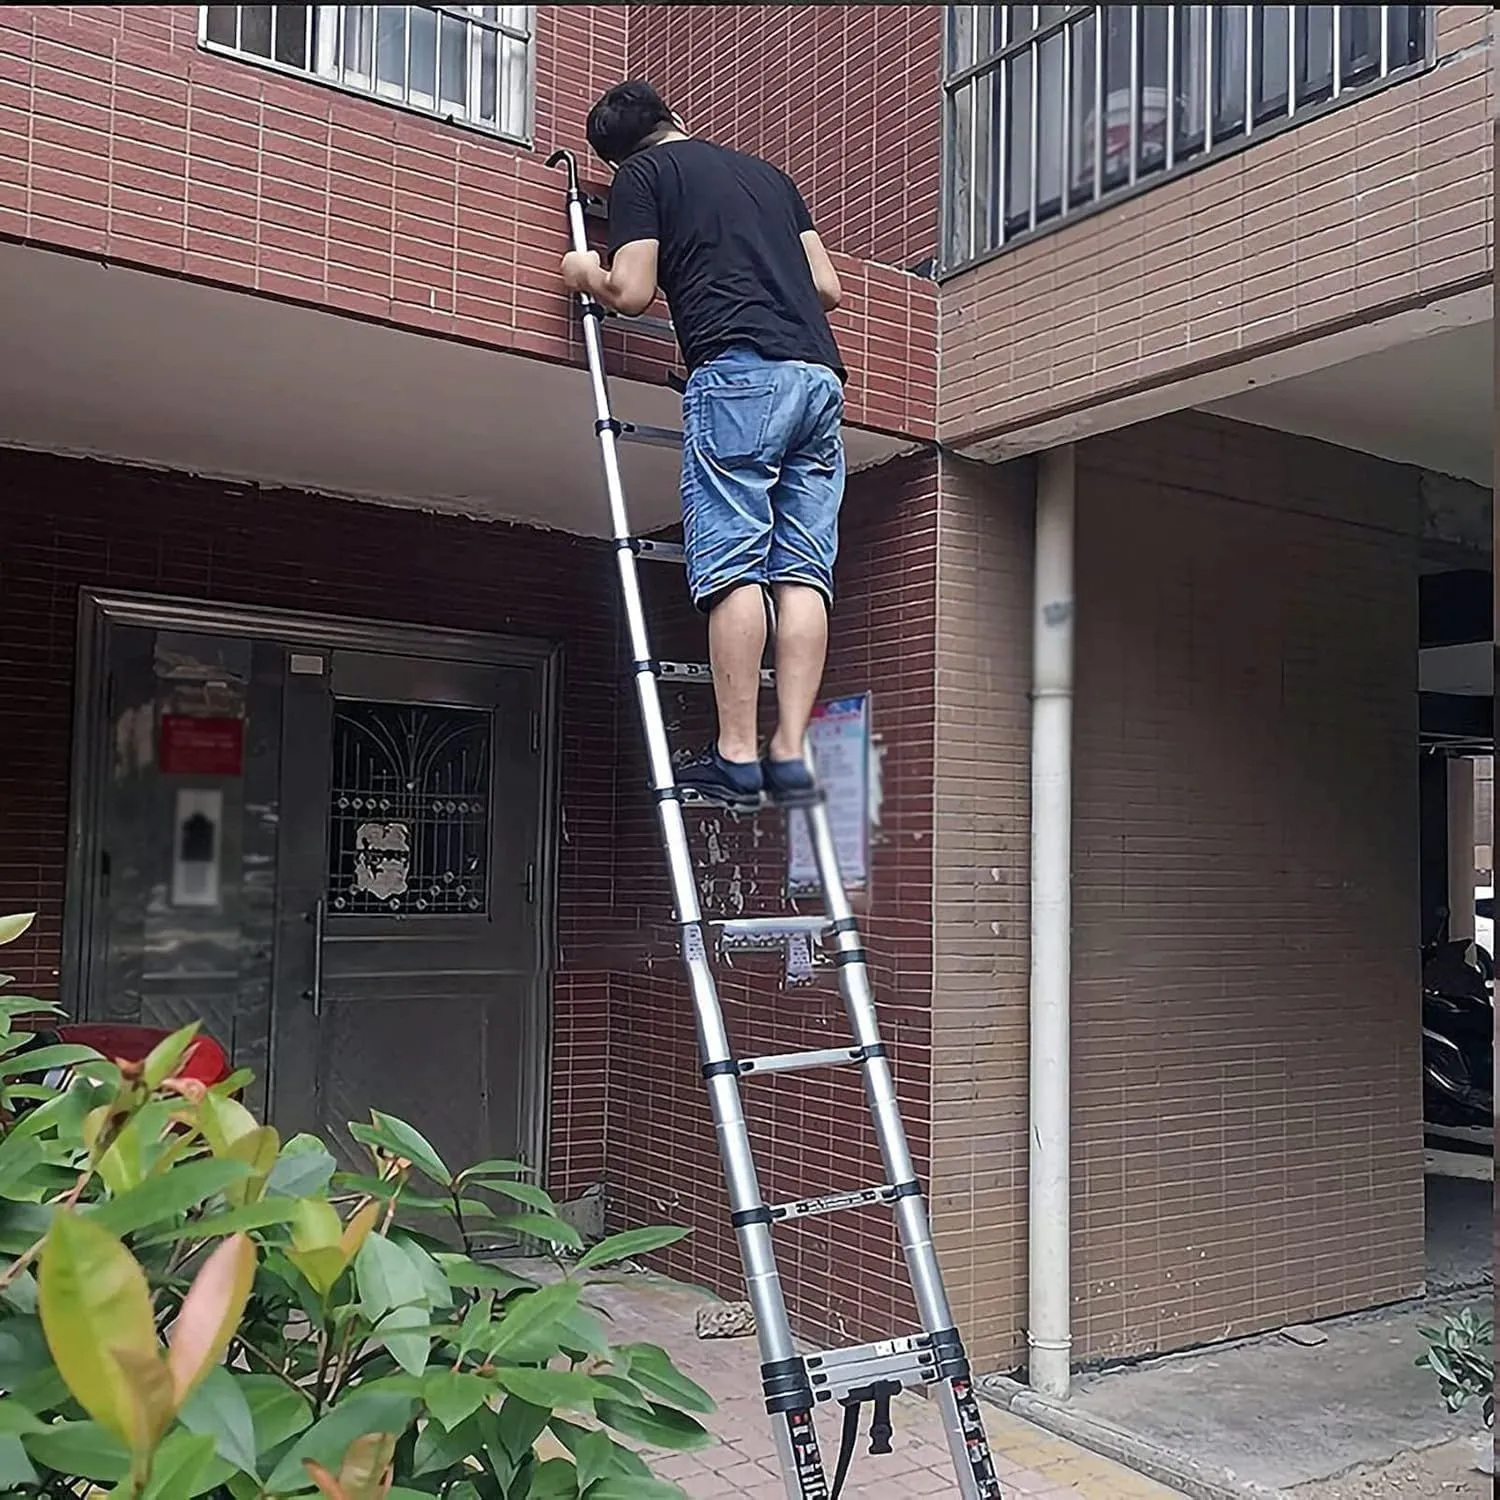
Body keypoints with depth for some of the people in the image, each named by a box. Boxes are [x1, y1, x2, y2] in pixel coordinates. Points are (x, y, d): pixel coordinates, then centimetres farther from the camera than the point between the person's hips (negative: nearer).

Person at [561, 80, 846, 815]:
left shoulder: (639, 175, 13)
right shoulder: (769, 173, 29)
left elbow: (632, 293, 4)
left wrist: (585, 273, 25)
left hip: (738, 370, -5)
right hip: (819, 375, 5)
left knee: (732, 567, -8)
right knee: (803, 573, -1)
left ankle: (736, 755, -12)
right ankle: (790, 754, -5)